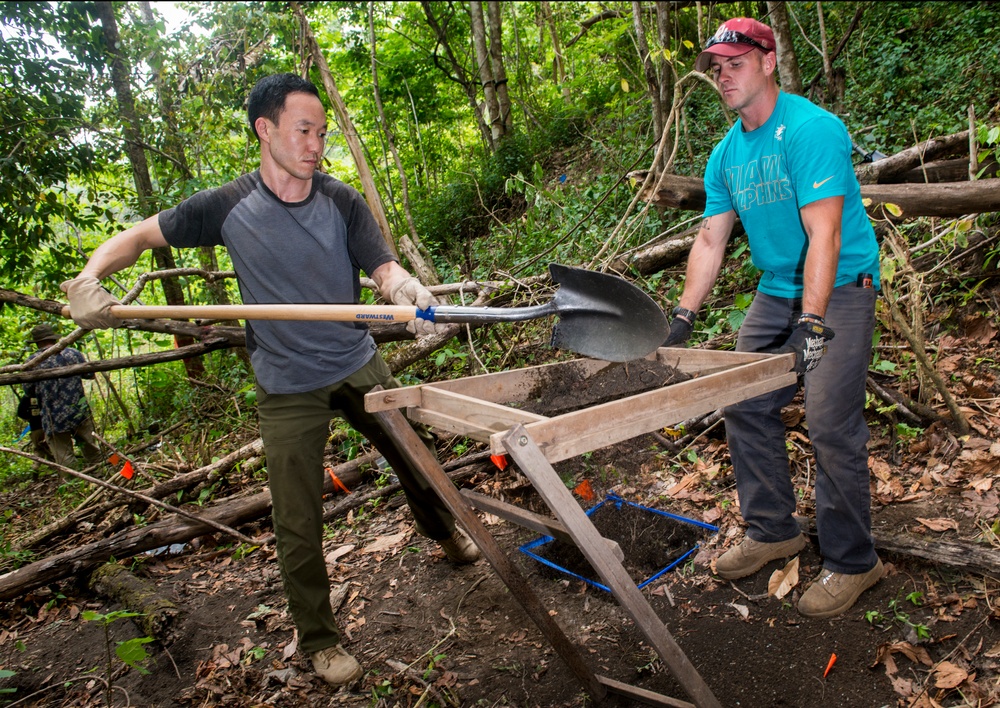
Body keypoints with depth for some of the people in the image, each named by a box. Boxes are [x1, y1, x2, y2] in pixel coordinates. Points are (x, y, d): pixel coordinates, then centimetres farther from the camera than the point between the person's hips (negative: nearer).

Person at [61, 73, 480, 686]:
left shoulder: (342, 201, -6)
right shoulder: (229, 207, -8)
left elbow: (384, 268, -17)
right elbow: (138, 237, 3)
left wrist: (408, 289, -41)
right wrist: (89, 278, -17)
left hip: (360, 365, 2)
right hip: (288, 389, -1)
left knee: (415, 458, 17)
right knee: (298, 527, 3)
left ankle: (442, 528, 50)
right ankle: (319, 639, 25)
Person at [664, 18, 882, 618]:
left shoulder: (811, 129, -17)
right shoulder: (726, 154, 6)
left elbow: (823, 233, -26)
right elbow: (711, 239, 5)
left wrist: (812, 324, -33)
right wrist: (684, 317, -3)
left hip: (840, 288, -7)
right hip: (776, 292, 8)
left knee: (831, 423, -11)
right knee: (746, 405, 6)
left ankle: (852, 562, 7)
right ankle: (773, 531, 23)